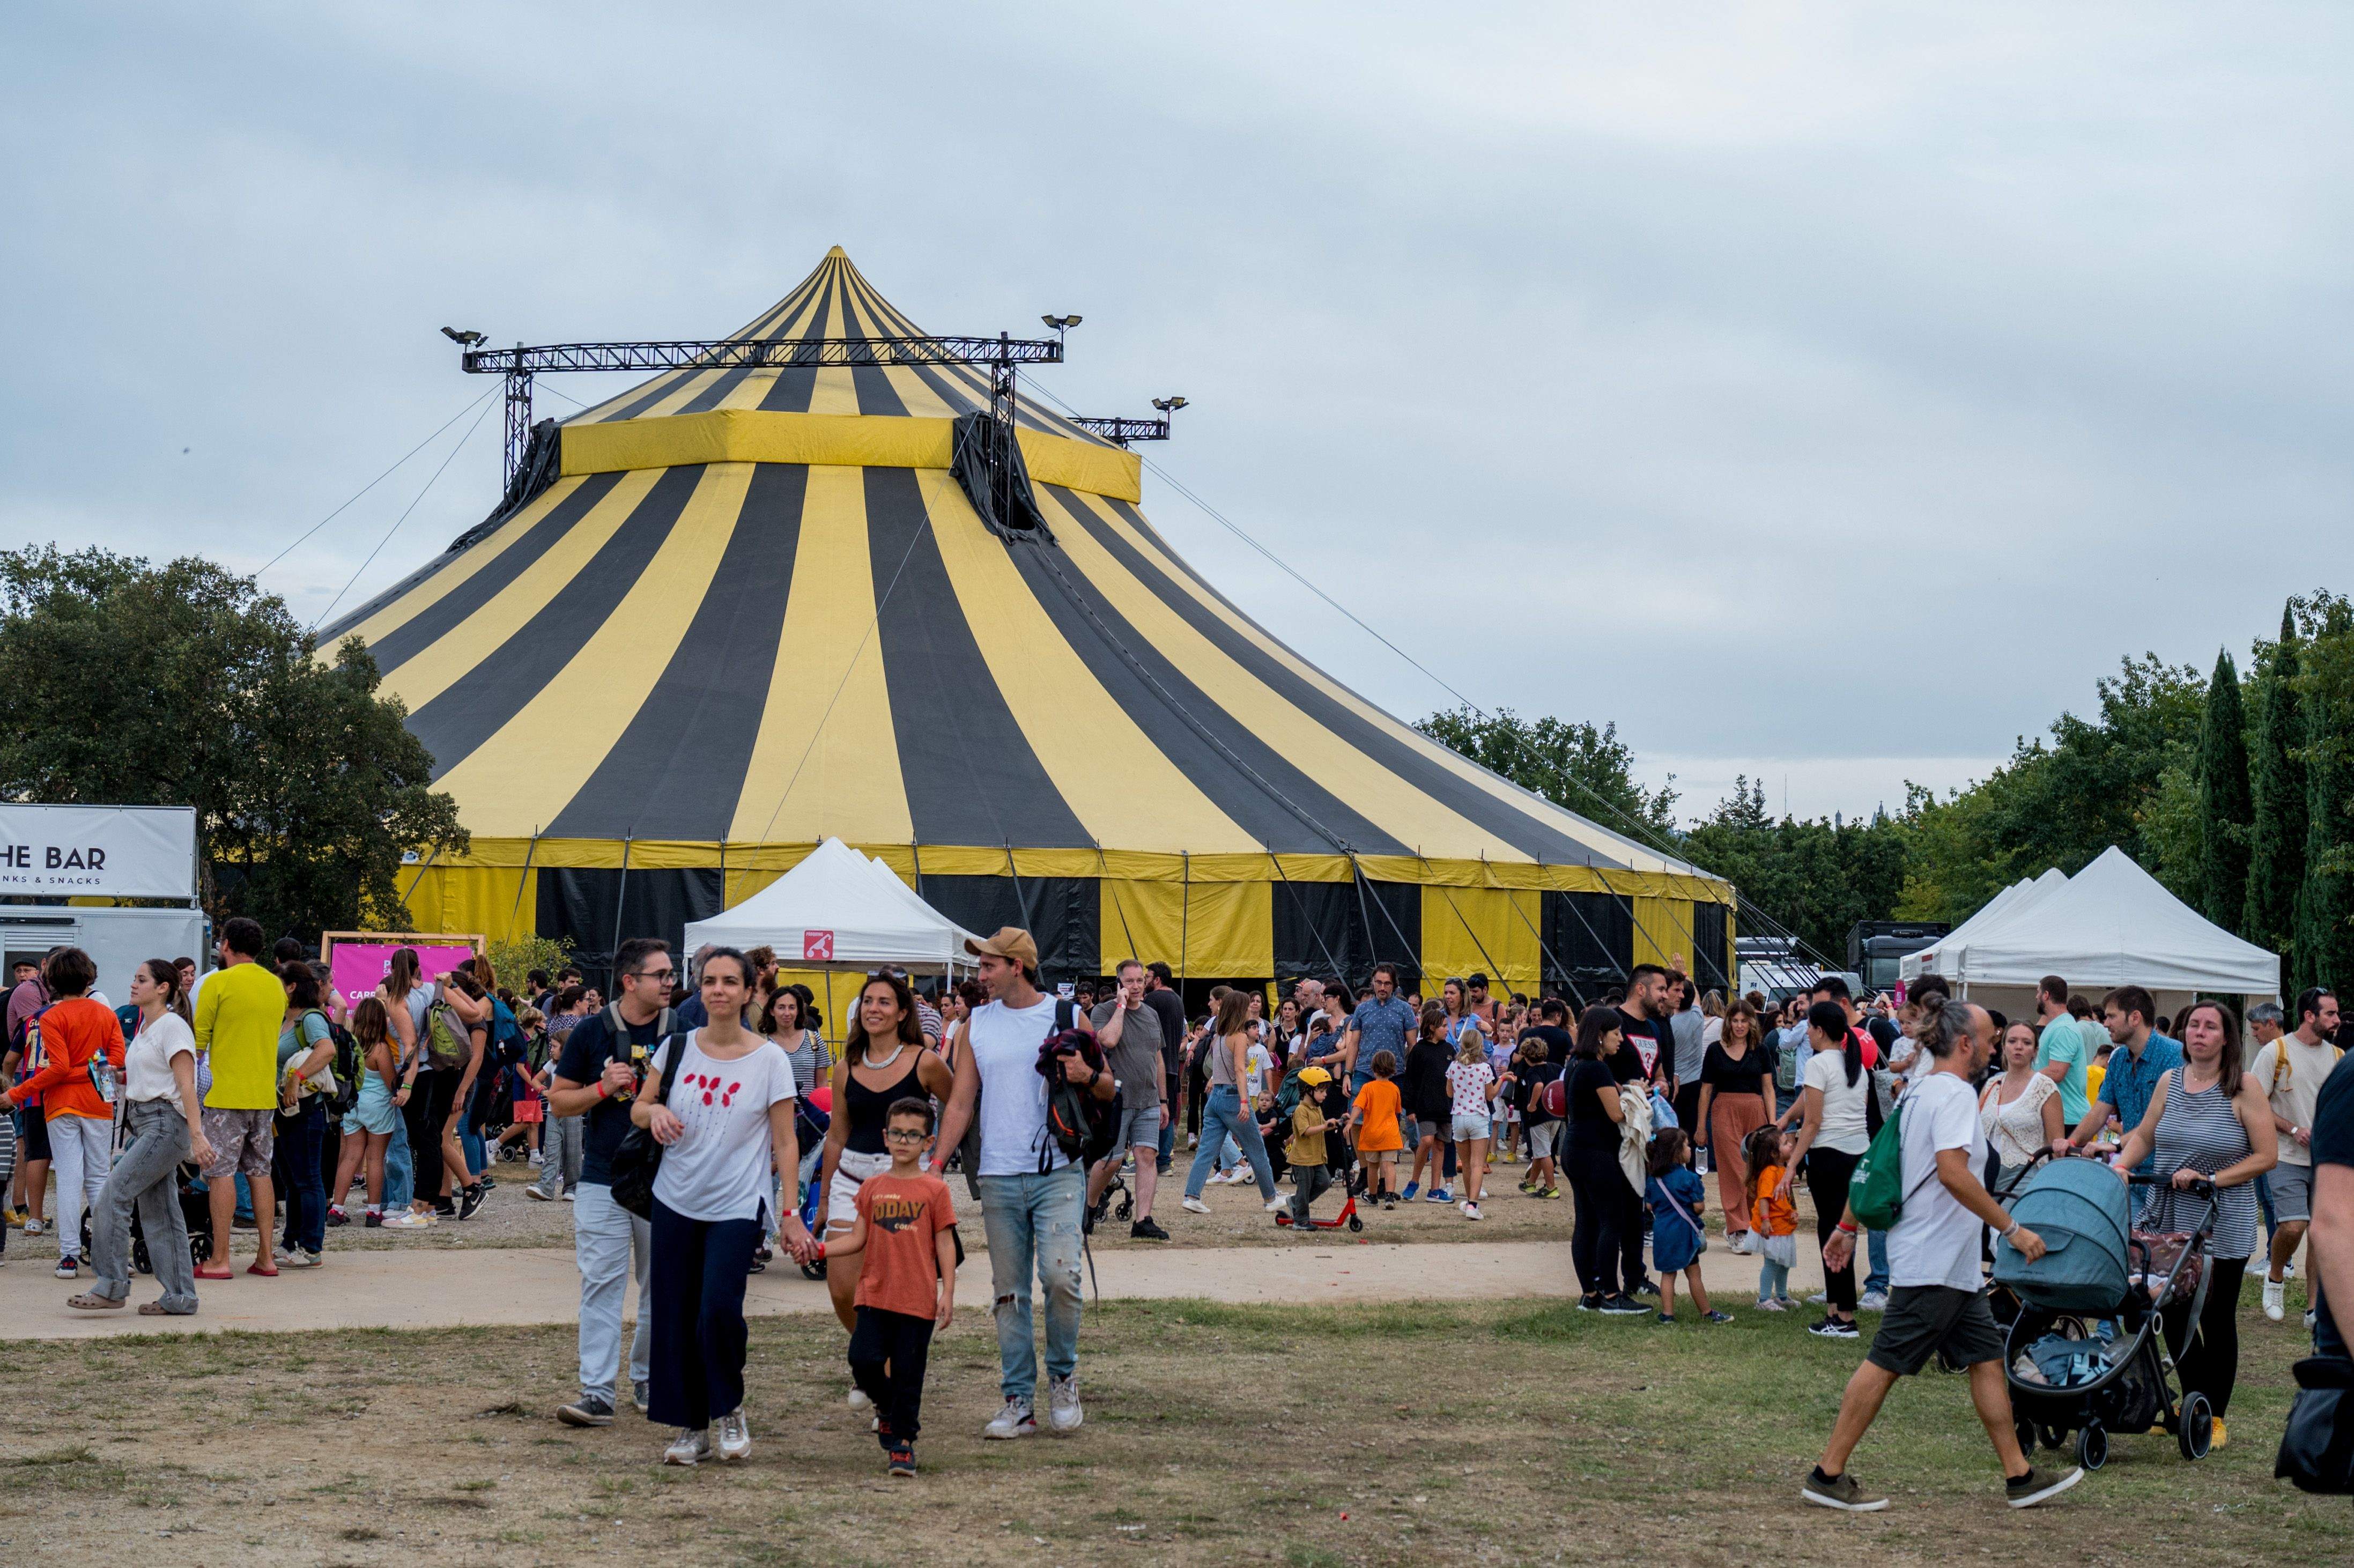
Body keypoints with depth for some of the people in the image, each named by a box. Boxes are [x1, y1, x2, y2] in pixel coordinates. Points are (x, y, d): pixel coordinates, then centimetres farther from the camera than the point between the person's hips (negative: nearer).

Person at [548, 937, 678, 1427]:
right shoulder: (592, 1032, 0)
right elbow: (558, 1100, 5)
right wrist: (603, 1089, -12)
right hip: (603, 1180, -1)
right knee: (601, 1285, -5)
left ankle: (649, 1380, 23)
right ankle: (597, 1392, -6)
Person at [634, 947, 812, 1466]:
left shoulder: (769, 1060, -3)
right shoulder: (677, 1048, 4)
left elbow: (785, 1145, -1)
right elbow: (637, 1108, 13)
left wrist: (792, 1216, -7)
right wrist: (654, 1111, -11)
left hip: (738, 1207, -3)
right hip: (676, 1203, 3)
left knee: (719, 1309, -19)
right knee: (674, 1317, 2)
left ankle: (730, 1410, 6)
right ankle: (691, 1427, 16)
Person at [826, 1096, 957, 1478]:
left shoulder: (934, 1189, 2)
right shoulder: (872, 1188, 10)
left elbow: (945, 1243, 2)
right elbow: (858, 1238, 10)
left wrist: (947, 1293, -4)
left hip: (918, 1300, -2)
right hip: (874, 1294, 2)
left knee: (908, 1374, 0)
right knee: (864, 1360, -11)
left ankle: (902, 1442, 12)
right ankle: (886, 1406, 20)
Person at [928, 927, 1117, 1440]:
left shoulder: (1067, 1017, 2)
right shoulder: (977, 1025, 10)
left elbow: (1110, 1089, 9)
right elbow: (961, 1103, 12)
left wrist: (1088, 1076, -13)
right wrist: (935, 1164, 2)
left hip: (1059, 1172, -3)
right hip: (1000, 1178, 3)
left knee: (1060, 1274, -17)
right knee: (1009, 1292, 4)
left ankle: (1063, 1379, 4)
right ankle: (1018, 1401, 10)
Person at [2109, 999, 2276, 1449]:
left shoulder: (2244, 1086, -7)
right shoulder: (2170, 1081, 6)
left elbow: (2267, 1156, -9)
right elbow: (2143, 1136, 16)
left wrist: (2209, 1179, -16)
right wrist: (2121, 1166, -2)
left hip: (2224, 1223, -4)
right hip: (2168, 1218, 4)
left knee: (2217, 1320, 5)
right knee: (2173, 1314, 5)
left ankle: (2215, 1416, 17)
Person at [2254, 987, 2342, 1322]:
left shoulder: (2338, 1057, 9)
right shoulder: (2276, 1052, -5)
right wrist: (2293, 1130, -15)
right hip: (2288, 1159, -5)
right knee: (2292, 1227, -17)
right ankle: (2275, 1277, 12)